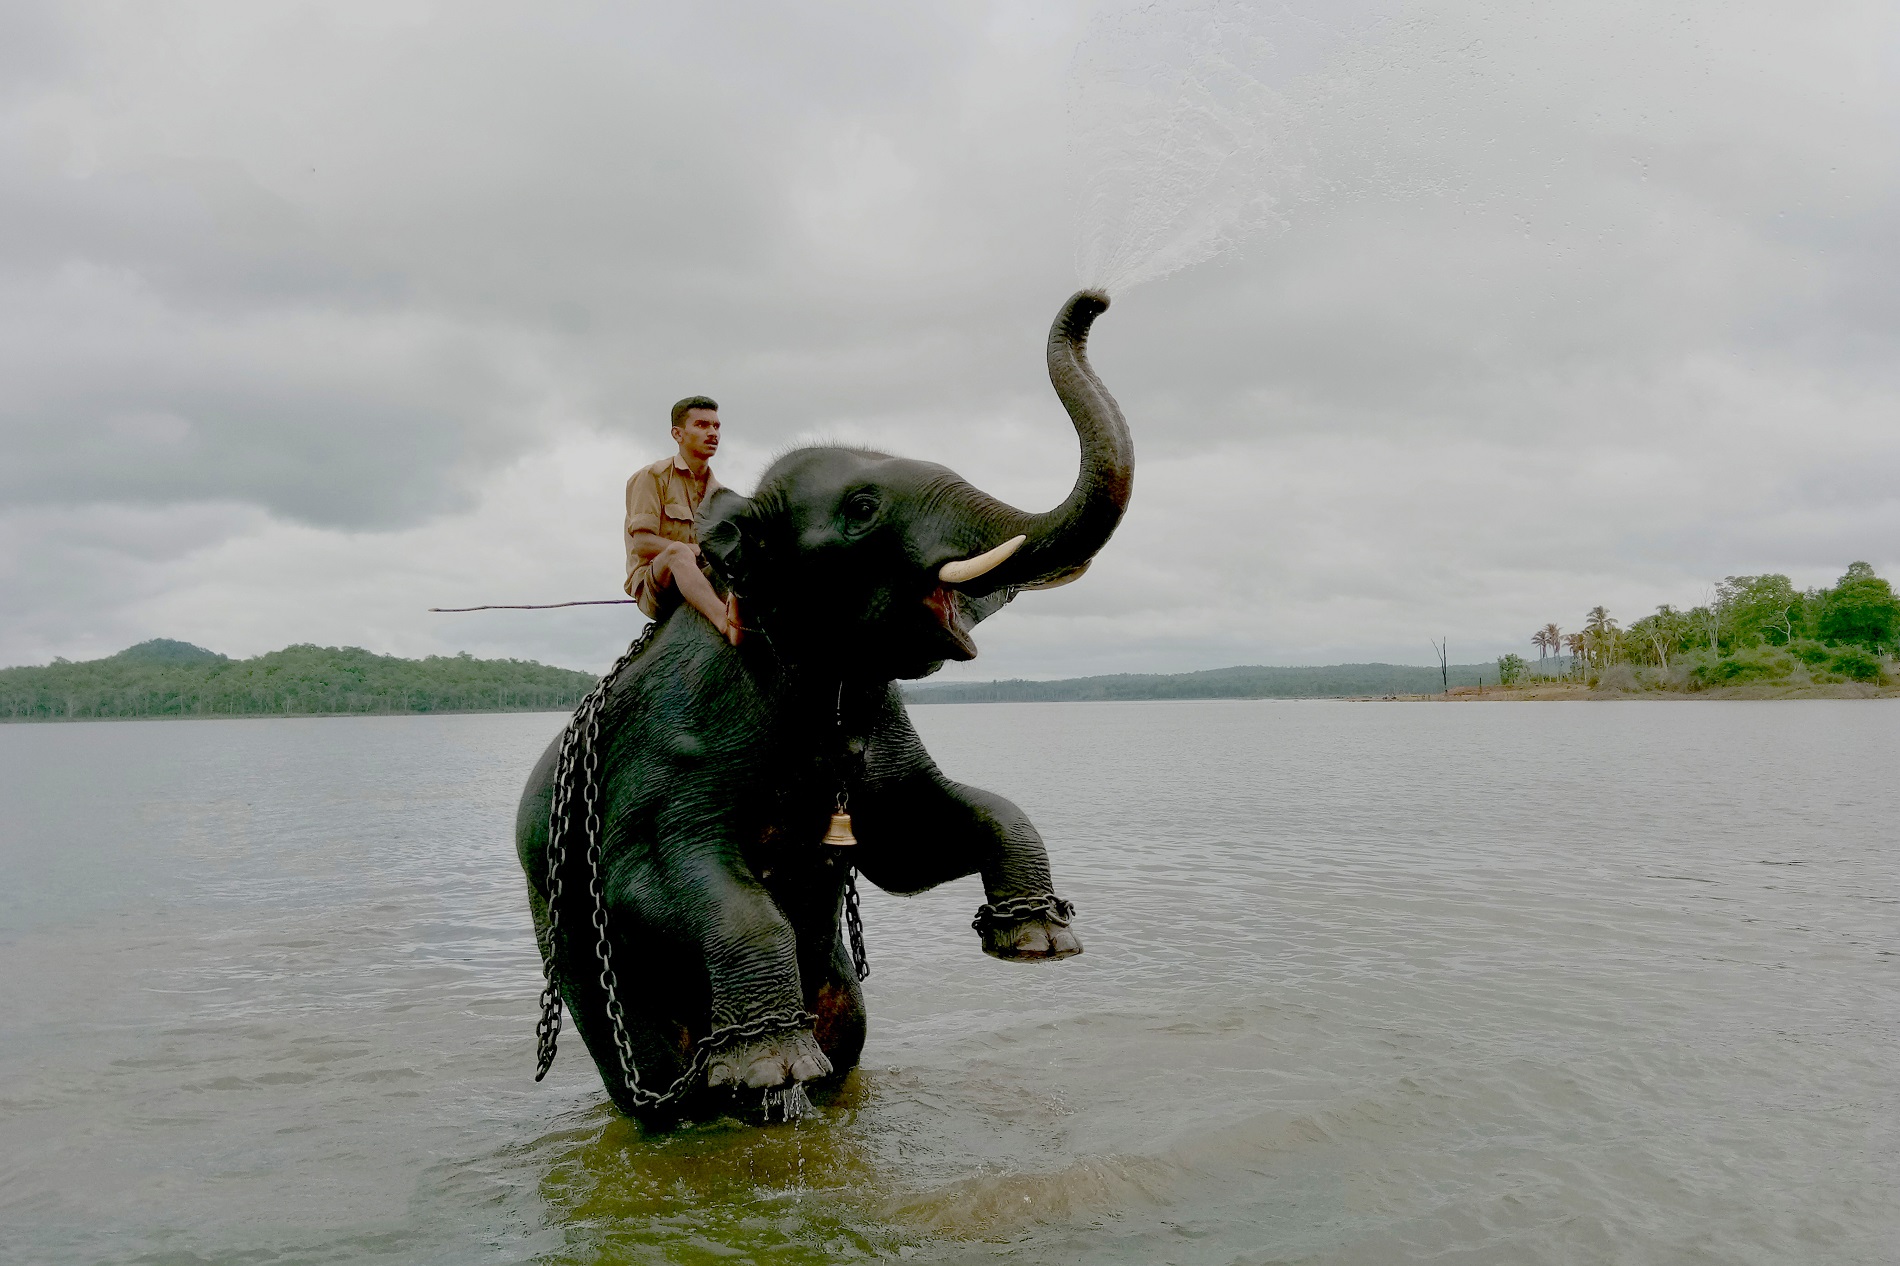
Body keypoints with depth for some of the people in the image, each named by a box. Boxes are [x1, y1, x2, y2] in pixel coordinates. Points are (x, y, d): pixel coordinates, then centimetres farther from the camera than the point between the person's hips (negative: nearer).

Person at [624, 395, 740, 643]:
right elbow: (642, 543, -12)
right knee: (677, 552, -37)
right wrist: (701, 551, -18)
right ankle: (731, 628, -65)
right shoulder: (653, 477, 1)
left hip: (705, 585, 6)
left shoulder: (719, 493, 20)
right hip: (652, 587, -6)